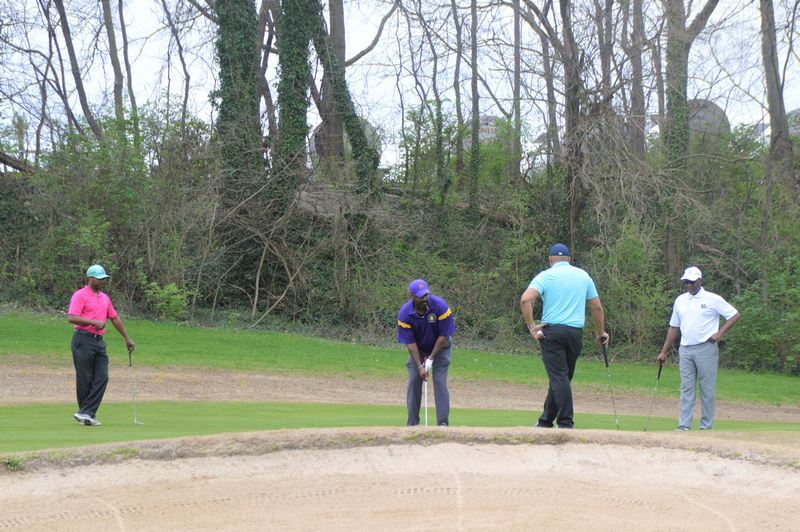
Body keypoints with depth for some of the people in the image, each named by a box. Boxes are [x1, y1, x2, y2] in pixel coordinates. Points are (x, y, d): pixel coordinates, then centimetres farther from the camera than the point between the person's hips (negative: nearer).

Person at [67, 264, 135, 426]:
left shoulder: (104, 298, 21)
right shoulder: (80, 295, -3)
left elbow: (115, 318, 28)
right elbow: (72, 317, -15)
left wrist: (127, 338, 28)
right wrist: (94, 322, -20)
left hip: (99, 341, 7)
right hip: (83, 340, -7)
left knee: (102, 378, -7)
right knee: (84, 379, -3)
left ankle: (86, 413, -9)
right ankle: (86, 412, 8)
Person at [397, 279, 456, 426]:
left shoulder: (441, 306, -27)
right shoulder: (404, 314, -23)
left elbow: (443, 336, -19)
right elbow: (410, 343, -18)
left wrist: (431, 358, -18)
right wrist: (420, 366, -24)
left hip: (440, 347, -1)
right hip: (418, 349, 2)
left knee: (440, 382, -13)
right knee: (414, 382, -8)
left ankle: (443, 423, -11)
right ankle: (412, 424, -1)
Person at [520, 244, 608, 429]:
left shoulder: (546, 276, 1)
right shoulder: (583, 276, 13)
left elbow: (525, 299, -15)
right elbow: (597, 307, 14)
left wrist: (531, 326, -8)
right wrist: (600, 333, 26)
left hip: (552, 331, -3)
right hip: (576, 332, 4)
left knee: (559, 378, -6)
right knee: (562, 378, 13)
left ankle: (565, 423, -13)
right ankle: (546, 421, 20)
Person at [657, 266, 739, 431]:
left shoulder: (713, 299, 0)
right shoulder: (680, 300, 14)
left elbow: (734, 315, 3)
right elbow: (674, 327, 19)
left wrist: (719, 333, -7)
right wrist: (664, 351, 17)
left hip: (706, 349, -4)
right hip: (685, 349, 4)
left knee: (707, 390, -1)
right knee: (686, 389, 2)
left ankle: (706, 426, 4)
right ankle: (684, 425, 1)